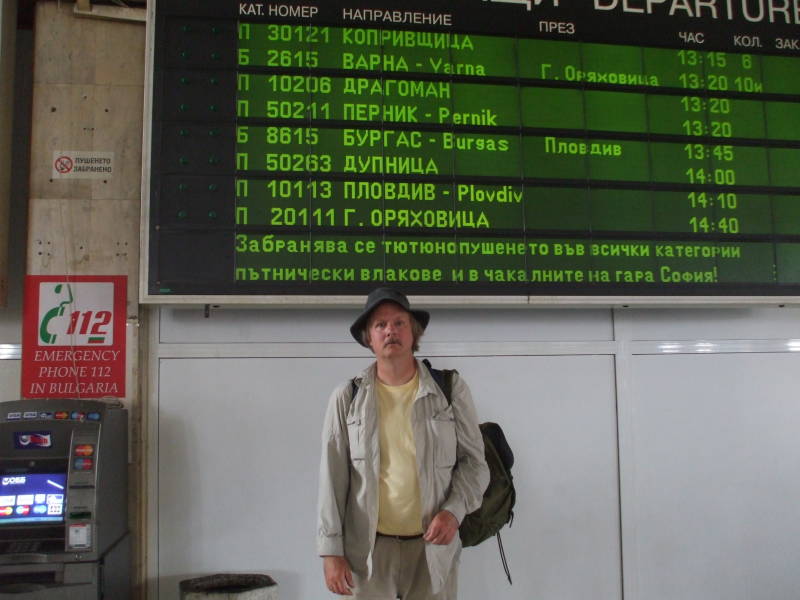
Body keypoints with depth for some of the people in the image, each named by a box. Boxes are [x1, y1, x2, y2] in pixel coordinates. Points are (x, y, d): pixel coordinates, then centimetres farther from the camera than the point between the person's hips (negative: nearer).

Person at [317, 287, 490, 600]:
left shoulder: (451, 389, 0)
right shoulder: (347, 398, -1)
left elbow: (474, 461, 4)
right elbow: (332, 478, 0)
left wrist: (454, 511, -12)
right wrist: (331, 549, -4)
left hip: (433, 545, 1)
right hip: (368, 546, 0)